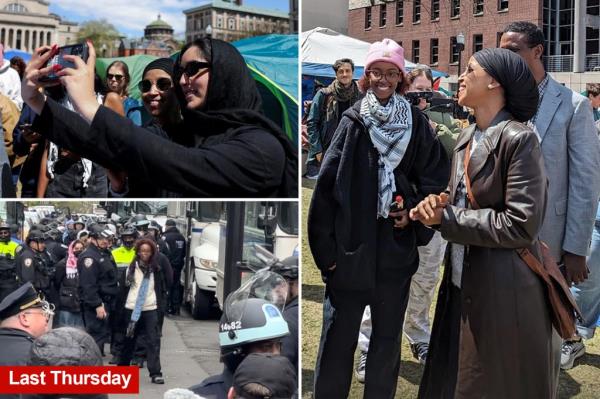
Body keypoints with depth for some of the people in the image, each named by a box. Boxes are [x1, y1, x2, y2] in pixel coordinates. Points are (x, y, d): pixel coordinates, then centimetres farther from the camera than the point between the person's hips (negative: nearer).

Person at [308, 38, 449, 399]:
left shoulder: (416, 123, 2)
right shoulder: (352, 122, -1)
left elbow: (436, 176, 6)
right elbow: (326, 186, -5)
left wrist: (414, 211, -9)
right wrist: (325, 245, -9)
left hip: (397, 245, 2)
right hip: (350, 247, -1)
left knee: (388, 335, 13)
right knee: (339, 335, 5)